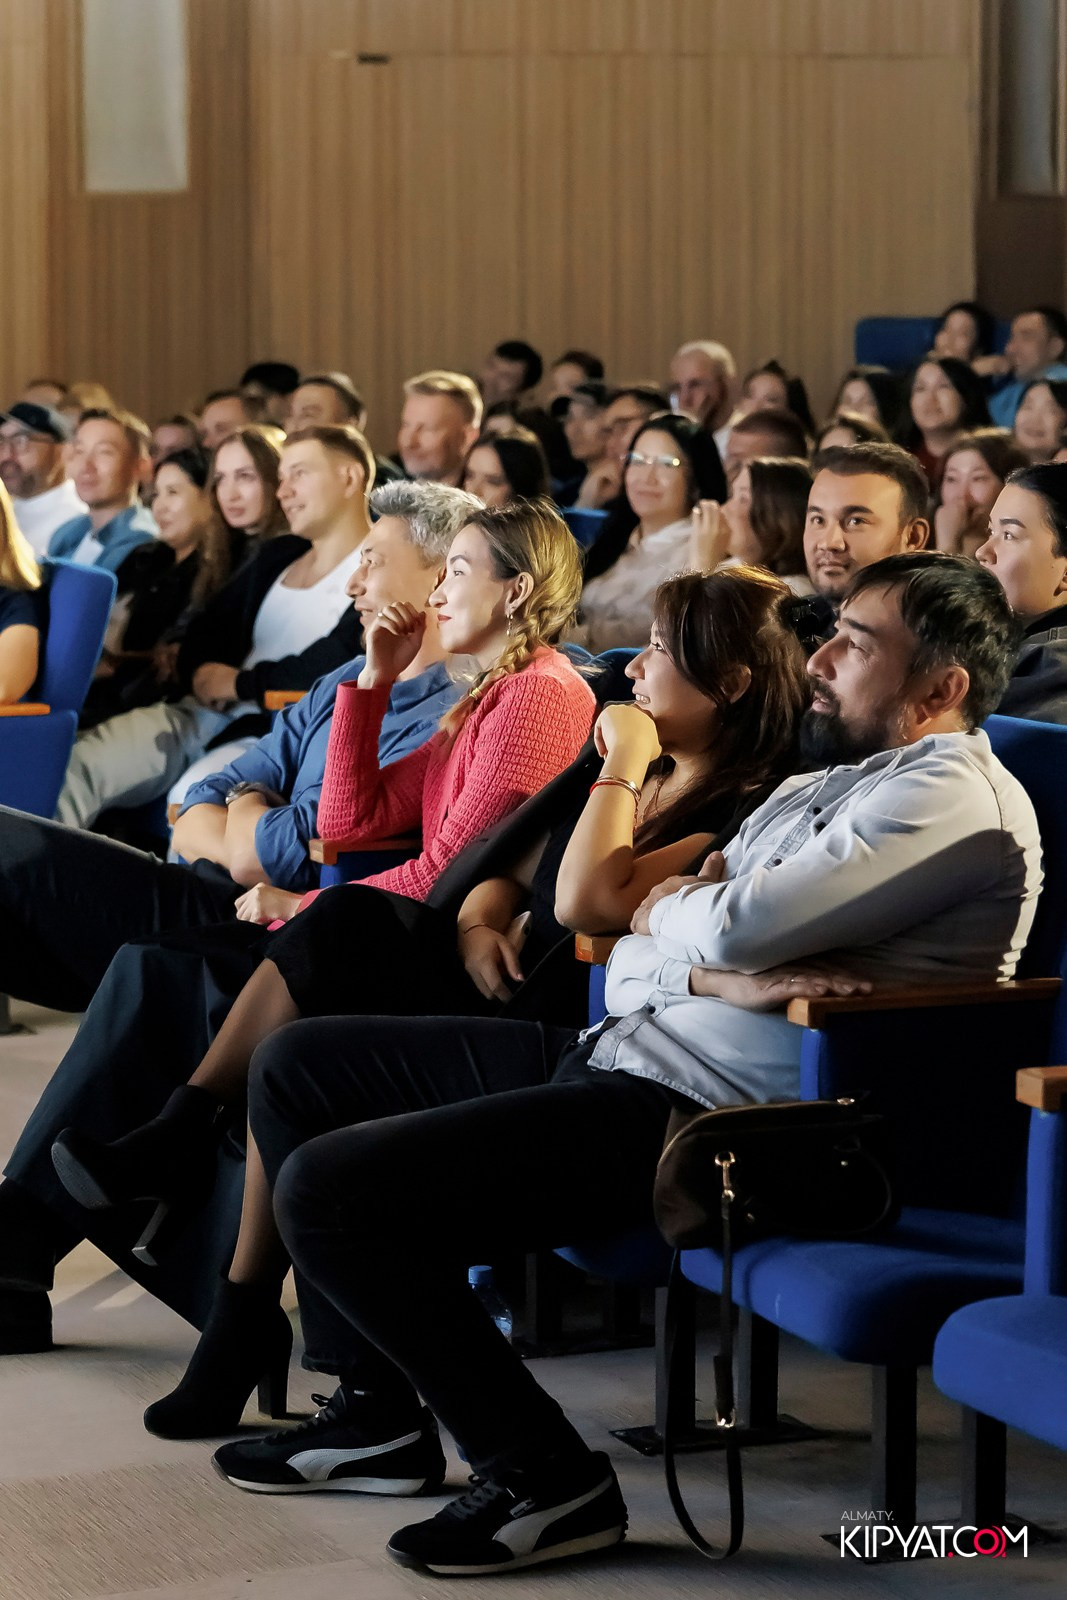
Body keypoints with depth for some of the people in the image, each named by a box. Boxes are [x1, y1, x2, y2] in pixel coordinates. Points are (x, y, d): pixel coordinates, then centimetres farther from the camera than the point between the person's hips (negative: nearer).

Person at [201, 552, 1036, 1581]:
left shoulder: (958, 801, -11)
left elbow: (733, 926, -24)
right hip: (615, 1050, 11)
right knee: (297, 1067, 14)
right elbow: (631, 960, 12)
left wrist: (668, 915, 0)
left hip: (703, 1115, -11)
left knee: (325, 1190, -20)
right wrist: (724, 978, -11)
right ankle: (375, 1414, 19)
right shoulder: (819, 786, 20)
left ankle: (546, 1478, -7)